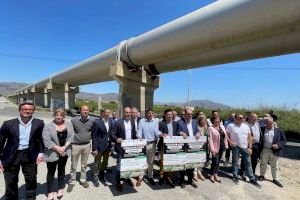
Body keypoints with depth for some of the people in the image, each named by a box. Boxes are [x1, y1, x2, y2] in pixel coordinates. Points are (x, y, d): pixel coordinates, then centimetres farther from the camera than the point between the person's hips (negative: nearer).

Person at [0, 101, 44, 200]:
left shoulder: (39, 123, -4)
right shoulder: (8, 124, -6)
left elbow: (41, 139, 3)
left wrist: (40, 152, -4)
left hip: (29, 156, 1)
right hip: (11, 156, 0)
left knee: (31, 180, 15)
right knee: (10, 182, 14)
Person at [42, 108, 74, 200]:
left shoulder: (68, 124, -2)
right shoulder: (48, 126, -11)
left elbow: (71, 136, -5)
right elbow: (46, 141, -16)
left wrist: (64, 147, -15)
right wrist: (57, 148, -18)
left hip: (64, 152, 3)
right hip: (52, 153, -2)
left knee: (61, 170, 17)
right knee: (51, 172, 9)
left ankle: (61, 188, 34)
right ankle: (51, 191, 26)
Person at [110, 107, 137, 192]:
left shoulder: (132, 121, 5)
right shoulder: (118, 122, -11)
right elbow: (112, 134, -12)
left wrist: (136, 139, -3)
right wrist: (116, 139, -30)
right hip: (121, 147, -5)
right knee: (120, 165, 4)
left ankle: (128, 178, 37)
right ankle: (118, 183, 19)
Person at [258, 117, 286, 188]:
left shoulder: (279, 131, 0)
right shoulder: (262, 130, 1)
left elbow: (284, 140, 1)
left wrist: (278, 145, -15)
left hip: (274, 151, -1)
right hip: (264, 150, 1)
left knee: (274, 166, 11)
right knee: (263, 164, 14)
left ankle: (275, 179, 26)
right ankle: (262, 175, 30)